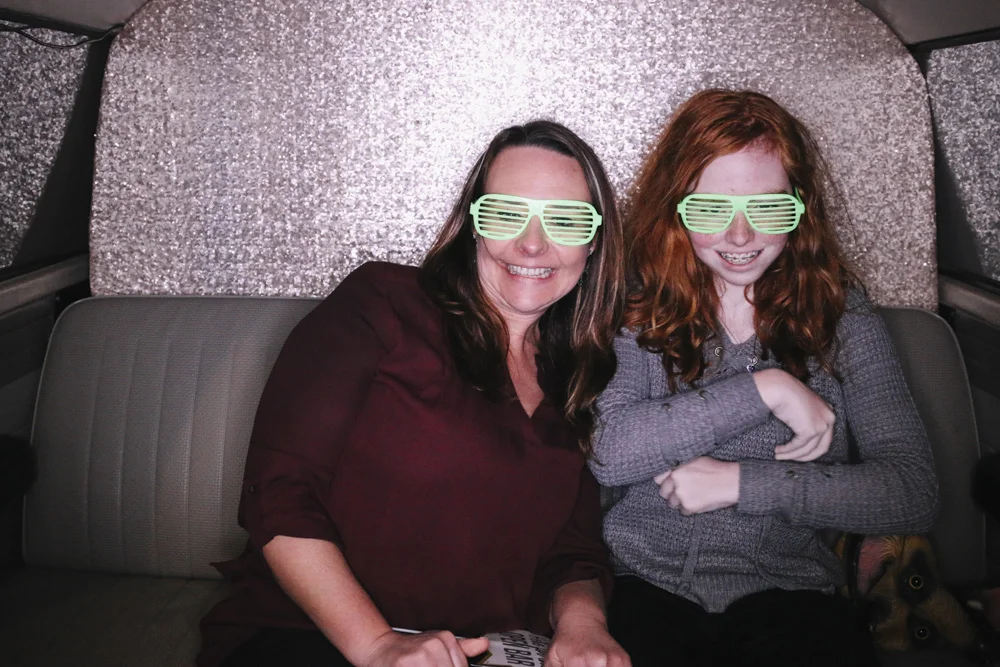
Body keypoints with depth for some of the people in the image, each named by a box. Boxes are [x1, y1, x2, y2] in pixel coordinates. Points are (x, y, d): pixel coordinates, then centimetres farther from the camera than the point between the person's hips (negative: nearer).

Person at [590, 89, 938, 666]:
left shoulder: (843, 314, 5)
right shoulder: (632, 301, 1)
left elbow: (914, 493, -3)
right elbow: (605, 451, -14)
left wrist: (740, 482, -11)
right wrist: (765, 389, -13)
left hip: (785, 590, 2)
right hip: (643, 580, -1)